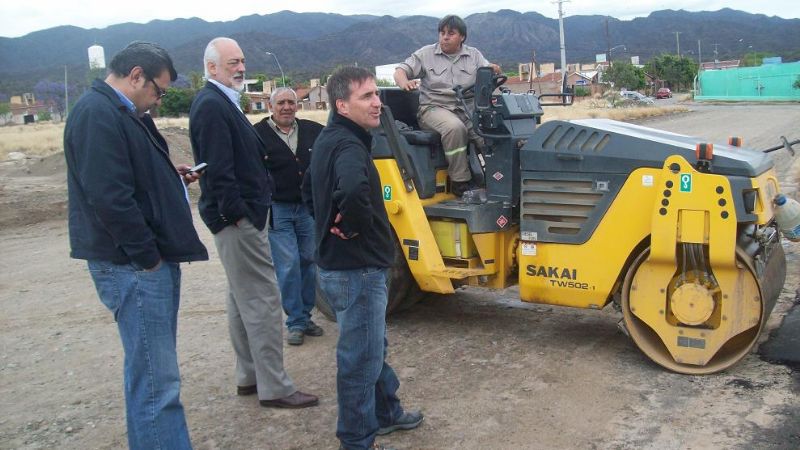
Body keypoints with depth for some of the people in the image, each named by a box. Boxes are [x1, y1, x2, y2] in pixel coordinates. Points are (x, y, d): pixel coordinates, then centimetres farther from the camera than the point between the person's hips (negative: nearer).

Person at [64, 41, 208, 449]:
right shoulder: (97, 114, -15)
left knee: (153, 375, 18)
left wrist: (171, 176, 12)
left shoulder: (121, 113, 17)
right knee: (157, 384, -7)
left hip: (153, 261, 11)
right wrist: (147, 256, -18)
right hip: (134, 266, -11)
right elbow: (108, 197, -24)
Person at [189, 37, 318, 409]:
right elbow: (218, 168, -22)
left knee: (242, 297, 16)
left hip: (241, 215, 11)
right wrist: (237, 213, -22)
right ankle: (274, 388, 0)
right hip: (237, 217, -11)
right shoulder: (211, 106, -15)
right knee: (262, 299, -7)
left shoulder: (221, 103, 17)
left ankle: (249, 377, 27)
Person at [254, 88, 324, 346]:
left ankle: (305, 316, 23)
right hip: (277, 210, -4)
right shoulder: (258, 135, -7)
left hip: (309, 208, 5)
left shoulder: (313, 130, 6)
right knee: (288, 265, -4)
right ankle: (296, 322, 7)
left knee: (309, 261, 10)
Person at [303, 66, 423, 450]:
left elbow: (310, 190, 26)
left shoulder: (329, 140, 10)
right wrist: (356, 225, -26)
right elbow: (353, 191, -45)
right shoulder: (347, 146, -22)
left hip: (341, 263, 10)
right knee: (361, 359, 4)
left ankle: (386, 413, 42)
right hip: (357, 269, -10)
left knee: (372, 348, 25)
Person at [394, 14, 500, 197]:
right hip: (435, 108, -3)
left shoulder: (474, 55, 16)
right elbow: (400, 71, 6)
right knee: (455, 127, -36)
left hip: (468, 108, 3)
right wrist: (405, 83, -18)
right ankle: (460, 182, -27)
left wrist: (493, 70, -18)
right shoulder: (426, 54, 9)